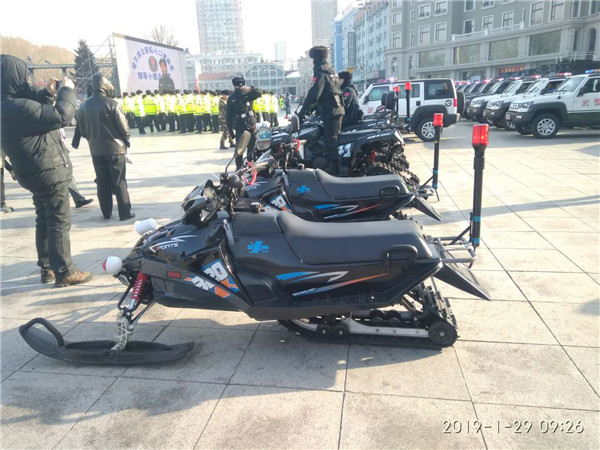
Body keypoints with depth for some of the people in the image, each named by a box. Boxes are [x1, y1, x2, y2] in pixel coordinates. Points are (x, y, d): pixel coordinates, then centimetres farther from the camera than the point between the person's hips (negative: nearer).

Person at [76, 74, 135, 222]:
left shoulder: (84, 106, 4)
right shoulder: (111, 104, -12)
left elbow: (82, 130, 8)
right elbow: (123, 127, -12)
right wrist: (126, 141, 6)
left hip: (96, 150, 5)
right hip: (115, 148, -4)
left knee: (102, 182, 11)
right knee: (119, 182, 0)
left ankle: (106, 212, 17)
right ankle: (125, 212, 1)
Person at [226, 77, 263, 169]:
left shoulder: (248, 94, 4)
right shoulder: (231, 98, 3)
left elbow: (260, 92, -11)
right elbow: (228, 115, 2)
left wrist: (250, 89, -27)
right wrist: (230, 128, -3)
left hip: (251, 125, 1)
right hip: (239, 127, -1)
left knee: (252, 147, 7)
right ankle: (239, 167, 2)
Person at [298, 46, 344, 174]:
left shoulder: (320, 73, -11)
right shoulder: (331, 71, 19)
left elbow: (314, 94, -19)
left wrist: (303, 111, -15)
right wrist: (311, 109, 26)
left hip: (330, 111, -10)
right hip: (338, 109, 10)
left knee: (329, 138, -9)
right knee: (334, 137, 16)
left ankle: (332, 165, -9)